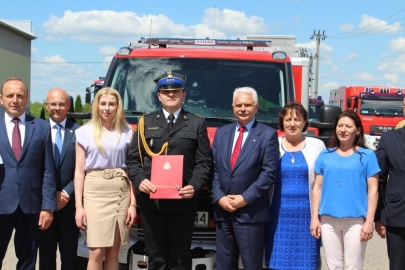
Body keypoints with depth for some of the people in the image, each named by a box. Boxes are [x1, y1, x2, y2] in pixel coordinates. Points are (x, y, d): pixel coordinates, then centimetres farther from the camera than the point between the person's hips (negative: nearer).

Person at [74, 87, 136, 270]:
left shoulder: (127, 133, 8)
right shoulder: (85, 132, 4)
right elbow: (79, 171, 3)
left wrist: (133, 203, 1)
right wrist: (78, 206, -3)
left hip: (121, 191, 2)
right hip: (94, 191, -1)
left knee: (113, 251, 5)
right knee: (96, 251, -7)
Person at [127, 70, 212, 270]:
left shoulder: (197, 124, 9)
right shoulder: (146, 122, 13)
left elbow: (204, 162, 2)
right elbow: (133, 159, 8)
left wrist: (194, 186, -15)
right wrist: (139, 180, -11)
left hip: (183, 201, -1)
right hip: (151, 201, 1)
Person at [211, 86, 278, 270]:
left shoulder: (267, 134, 0)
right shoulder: (221, 133, 13)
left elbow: (269, 172, -8)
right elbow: (213, 169, 8)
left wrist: (245, 198, -13)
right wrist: (219, 197, -6)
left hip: (251, 212, -4)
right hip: (223, 211, 4)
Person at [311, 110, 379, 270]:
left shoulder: (367, 156, 1)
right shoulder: (325, 155, 8)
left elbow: (373, 190, -1)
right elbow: (317, 188, 10)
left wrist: (369, 221, -7)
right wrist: (315, 217, 5)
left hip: (355, 220, -3)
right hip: (328, 220, 3)